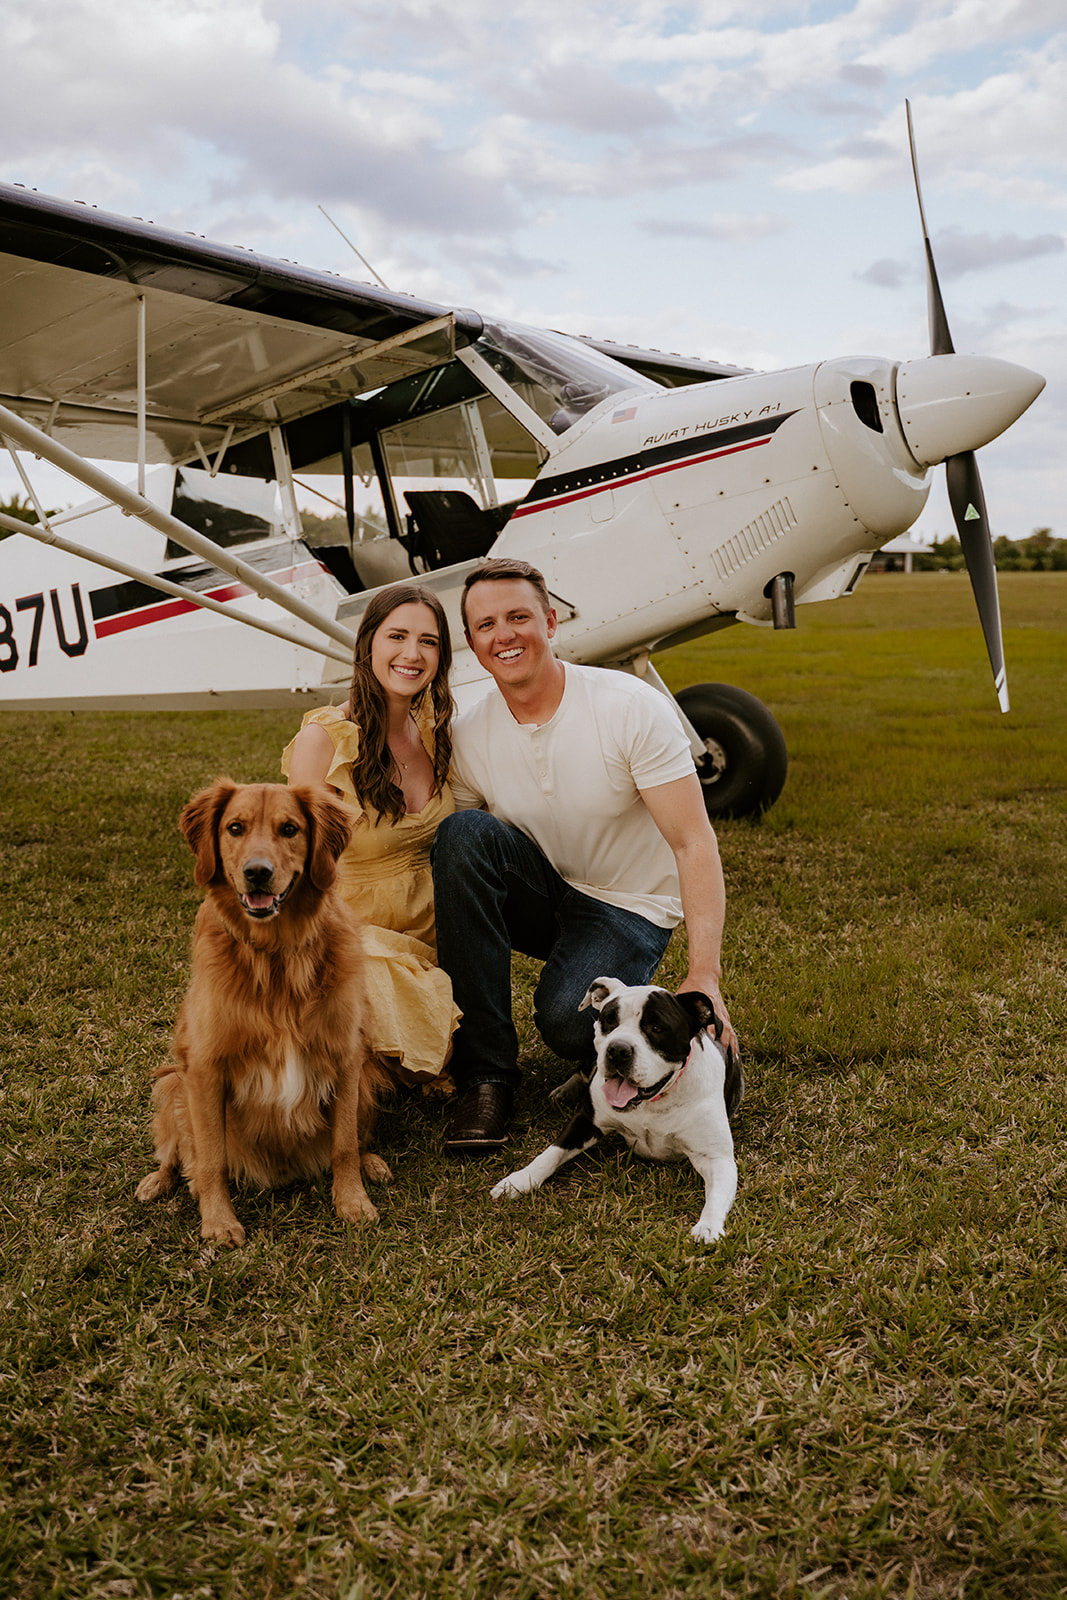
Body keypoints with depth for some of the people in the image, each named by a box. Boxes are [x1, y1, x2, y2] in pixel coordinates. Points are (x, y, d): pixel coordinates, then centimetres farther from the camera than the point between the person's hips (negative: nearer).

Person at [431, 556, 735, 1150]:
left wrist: (705, 978, -32)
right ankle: (486, 1073, -20)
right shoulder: (468, 738, -7)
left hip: (629, 907, -4)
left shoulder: (631, 707, -18)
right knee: (463, 833, -27)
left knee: (566, 1016, -34)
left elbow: (694, 843, -22)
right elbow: (454, 870, 0)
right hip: (542, 897, 4)